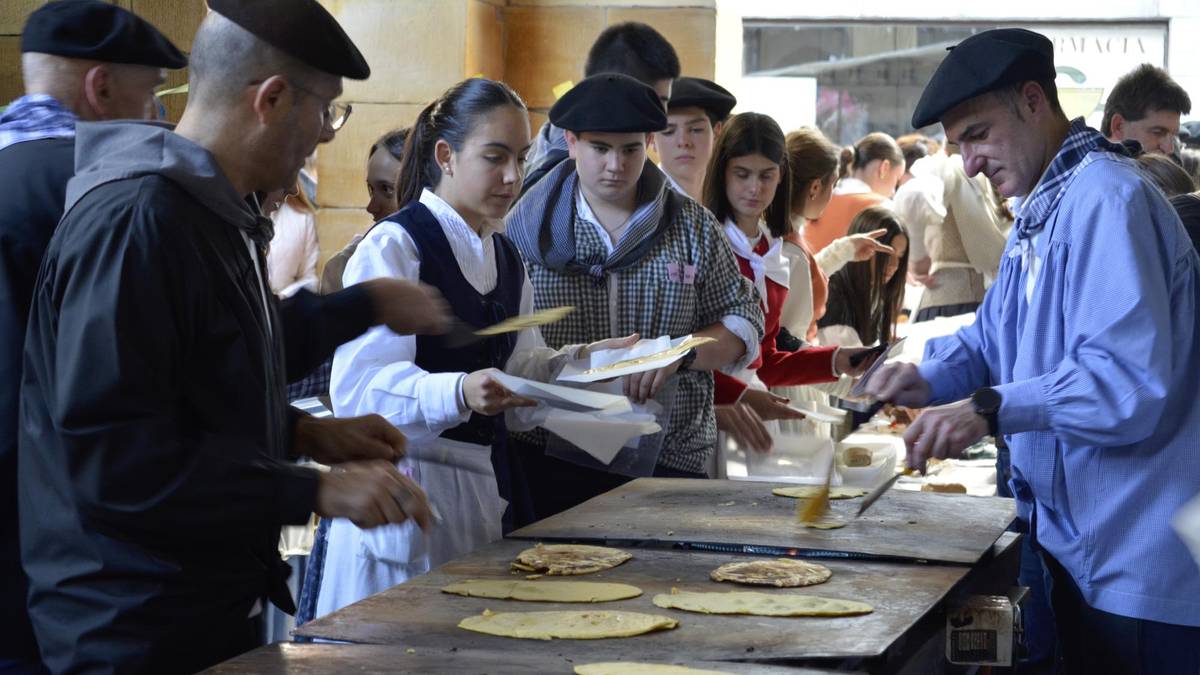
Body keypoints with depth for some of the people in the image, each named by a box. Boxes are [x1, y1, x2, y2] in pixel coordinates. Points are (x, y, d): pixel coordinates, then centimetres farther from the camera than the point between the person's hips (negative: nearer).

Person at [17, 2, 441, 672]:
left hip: (220, 608, 10)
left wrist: (306, 434, 8)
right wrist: (315, 491, -24)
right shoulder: (135, 222, -21)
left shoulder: (221, 212, 11)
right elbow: (113, 459, -26)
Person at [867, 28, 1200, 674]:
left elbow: (1131, 382, -27)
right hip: (1077, 545, 10)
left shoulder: (1108, 200, -18)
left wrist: (992, 410, -30)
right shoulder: (1040, 210, 16)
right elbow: (992, 340, 18)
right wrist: (929, 378, -2)